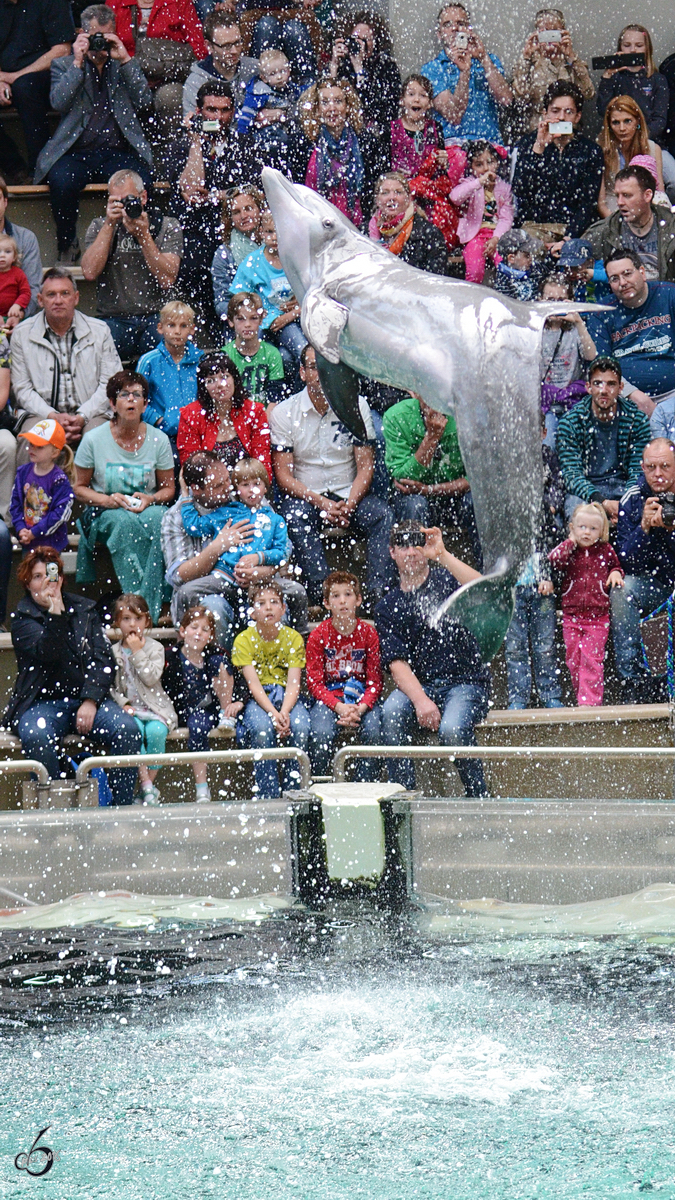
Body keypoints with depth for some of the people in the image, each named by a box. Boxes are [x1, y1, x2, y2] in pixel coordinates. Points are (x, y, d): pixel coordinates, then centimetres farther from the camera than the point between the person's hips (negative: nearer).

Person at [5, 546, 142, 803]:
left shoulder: (85, 610, 15)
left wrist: (91, 701, -8)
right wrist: (54, 613, -28)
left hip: (86, 698, 3)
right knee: (35, 736, -36)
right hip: (43, 702, -2)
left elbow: (103, 659, 7)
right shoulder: (22, 618, 6)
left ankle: (123, 808, -18)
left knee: (127, 728, -26)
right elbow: (47, 653, -13)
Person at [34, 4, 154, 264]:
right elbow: (58, 103, -4)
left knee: (141, 180, -32)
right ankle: (67, 245, -11)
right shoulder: (64, 65, 15)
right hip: (76, 152, -1)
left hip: (117, 152, 1)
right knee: (61, 181, -34)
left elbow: (145, 103, 2)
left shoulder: (125, 66, 19)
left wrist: (125, 60, -4)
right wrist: (78, 63, -9)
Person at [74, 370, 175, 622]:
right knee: (123, 521, -37)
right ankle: (135, 599, -41)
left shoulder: (158, 440, 2)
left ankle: (150, 606, -36)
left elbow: (168, 488, 11)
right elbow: (79, 488, 5)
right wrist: (108, 500, -14)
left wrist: (150, 500, -12)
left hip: (148, 509, 1)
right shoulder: (94, 440, -2)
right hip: (105, 513, -1)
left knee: (157, 518, -35)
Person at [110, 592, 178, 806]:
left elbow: (151, 678, -10)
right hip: (128, 709, 0)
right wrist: (122, 703, -11)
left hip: (155, 708, 0)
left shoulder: (155, 648, 5)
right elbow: (108, 686, 5)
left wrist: (137, 652, -9)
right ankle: (145, 786, -28)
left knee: (156, 732, -31)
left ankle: (150, 782, -18)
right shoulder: (112, 652, 9)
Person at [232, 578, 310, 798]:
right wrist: (273, 714, -30)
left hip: (287, 697, 1)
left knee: (300, 725, -31)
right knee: (261, 726, -35)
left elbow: (294, 683, -10)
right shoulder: (243, 640, -6)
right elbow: (254, 684, -15)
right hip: (257, 700, -1)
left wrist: (284, 712, -29)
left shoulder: (293, 638, -1)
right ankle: (268, 795, -22)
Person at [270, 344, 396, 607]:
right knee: (295, 518, -34)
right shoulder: (284, 413, -1)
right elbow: (283, 474, -4)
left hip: (349, 494, 1)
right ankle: (322, 595, -40)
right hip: (305, 496, -1)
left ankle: (380, 593, -33)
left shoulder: (355, 406, 3)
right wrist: (321, 503, -19)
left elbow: (365, 465, 1)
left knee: (383, 515, -27)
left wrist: (349, 504, -18)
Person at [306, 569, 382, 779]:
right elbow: (314, 682, -4)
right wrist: (339, 707, -21)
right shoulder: (318, 636, -1)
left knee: (373, 733, -29)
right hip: (327, 697, -1)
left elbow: (375, 681, 0)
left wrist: (360, 708, -20)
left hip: (362, 697, 1)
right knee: (322, 735, -30)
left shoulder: (368, 634, 2)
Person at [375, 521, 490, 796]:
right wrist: (420, 700, -19)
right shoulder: (388, 608, 12)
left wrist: (442, 555, -28)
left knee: (452, 728, -33)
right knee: (392, 711, -30)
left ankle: (479, 798, -10)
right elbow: (397, 662, -1)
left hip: (466, 683, -3)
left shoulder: (446, 579, 5)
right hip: (419, 687, 3)